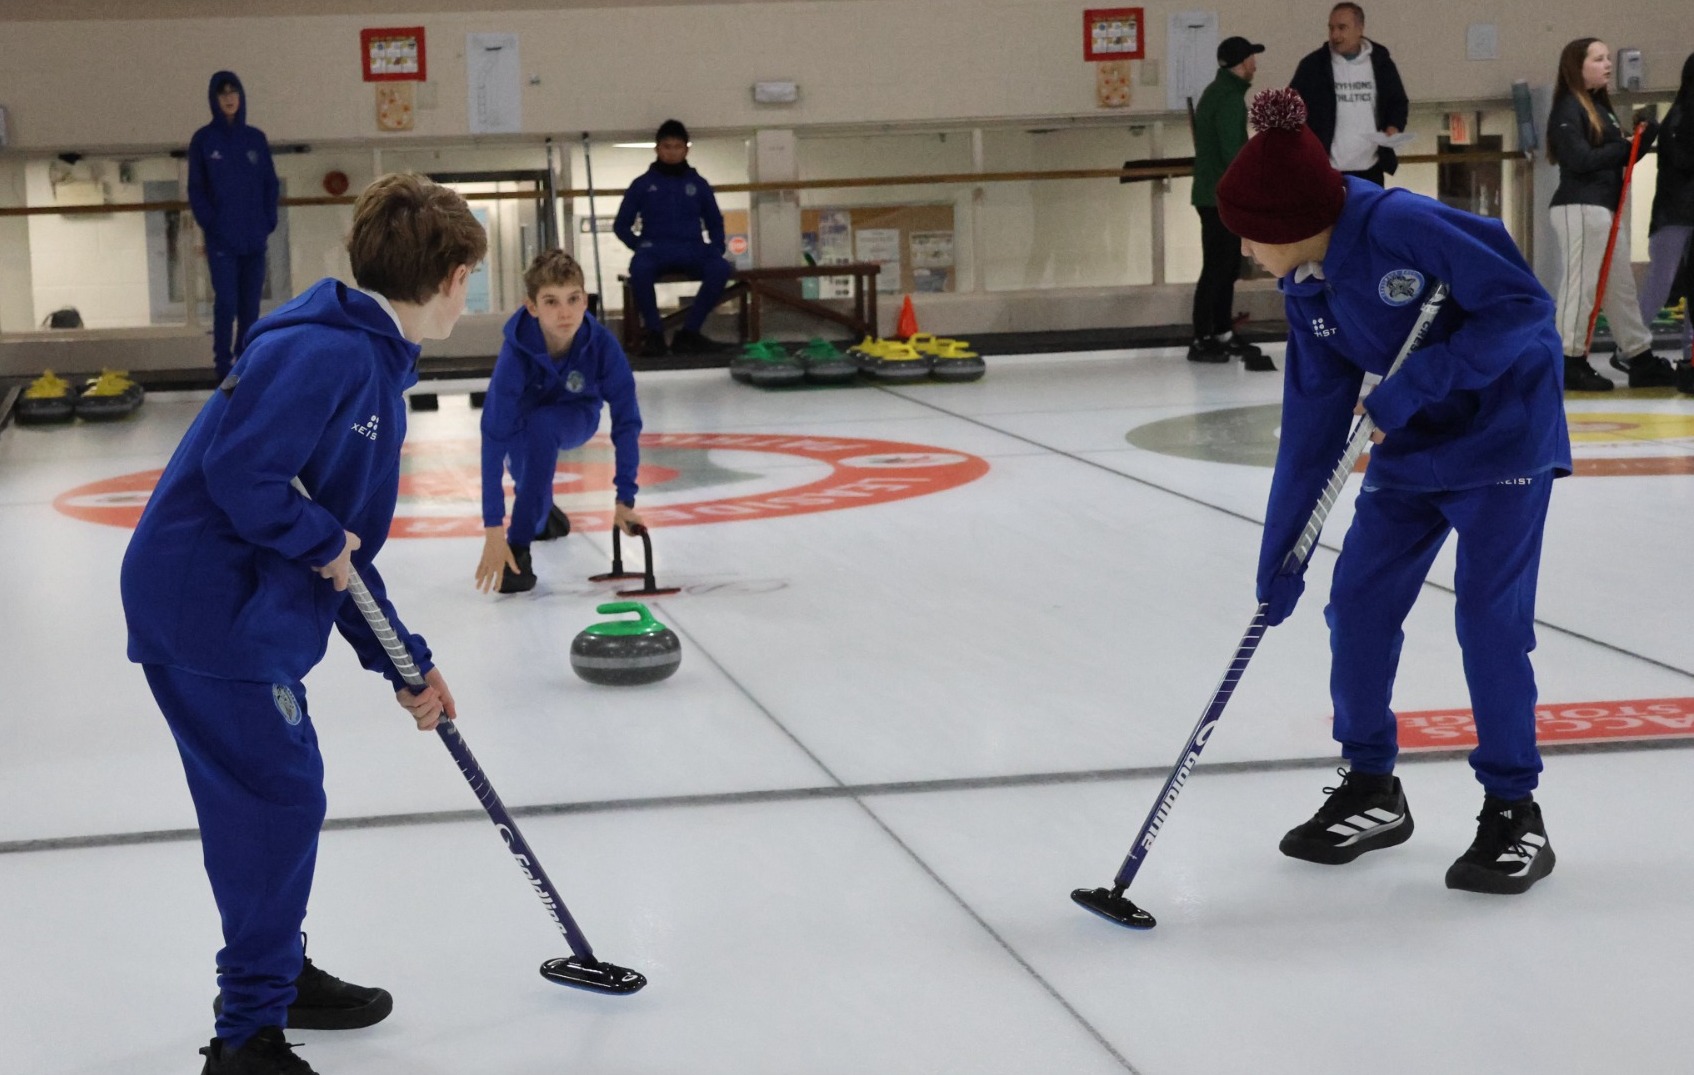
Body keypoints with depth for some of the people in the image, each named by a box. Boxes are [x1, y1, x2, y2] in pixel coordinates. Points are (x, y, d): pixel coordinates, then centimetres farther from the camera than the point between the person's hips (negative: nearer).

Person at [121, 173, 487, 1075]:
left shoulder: (377, 366, 15)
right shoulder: (319, 351, -19)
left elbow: (350, 546, 19)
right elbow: (240, 469, -28)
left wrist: (404, 662, 16)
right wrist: (322, 542, -14)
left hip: (249, 615, 10)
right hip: (207, 606, -10)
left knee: (284, 793, 19)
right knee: (274, 799, -7)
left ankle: (280, 975, 36)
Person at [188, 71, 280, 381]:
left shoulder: (256, 139, 8)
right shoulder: (203, 140, 1)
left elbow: (270, 184, 10)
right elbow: (196, 189, 1)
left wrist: (268, 221, -1)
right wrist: (209, 223, -10)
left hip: (254, 237, 3)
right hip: (221, 238, -3)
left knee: (251, 303, 7)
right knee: (226, 302, -7)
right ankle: (223, 364, 0)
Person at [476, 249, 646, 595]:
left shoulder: (602, 344, -33)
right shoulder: (516, 353, -36)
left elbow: (626, 421, -24)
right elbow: (494, 438, -39)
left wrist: (625, 500, -28)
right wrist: (492, 529, -45)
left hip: (577, 417, -2)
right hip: (523, 425, 2)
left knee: (541, 425, -33)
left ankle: (520, 546, -25)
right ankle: (543, 511, 19)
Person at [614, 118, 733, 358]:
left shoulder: (698, 184, 16)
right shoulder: (643, 184, 11)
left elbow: (715, 223, 23)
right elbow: (621, 225, 15)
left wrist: (716, 248, 4)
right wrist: (639, 245, -2)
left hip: (691, 249, 2)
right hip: (655, 249, -2)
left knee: (721, 268, -32)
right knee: (639, 269, -39)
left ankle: (689, 332, -21)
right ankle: (654, 333, -21)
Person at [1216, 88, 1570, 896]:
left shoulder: (1401, 226, -25)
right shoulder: (1306, 290, -2)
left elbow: (1522, 307, -25)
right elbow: (1312, 423, 0)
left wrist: (1412, 387, -28)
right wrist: (1281, 557, -1)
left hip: (1504, 431, -8)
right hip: (1410, 445, 8)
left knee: (1490, 616, -10)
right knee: (1358, 603, 5)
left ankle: (1514, 814, 4)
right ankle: (1371, 791, 21)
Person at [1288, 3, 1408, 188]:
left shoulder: (1381, 62, 5)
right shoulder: (1313, 65, -2)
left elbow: (1398, 102, 15)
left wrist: (1393, 129, -5)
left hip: (1370, 169, 3)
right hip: (1326, 170, -3)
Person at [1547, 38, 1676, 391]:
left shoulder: (1601, 107, 20)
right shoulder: (1568, 109, -8)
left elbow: (1618, 156, 16)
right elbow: (1580, 159, -20)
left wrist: (1644, 138, -2)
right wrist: (1626, 147, -11)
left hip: (1606, 209, 10)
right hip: (1580, 208, -10)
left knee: (1621, 286, 12)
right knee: (1581, 284, -8)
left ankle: (1641, 360, 18)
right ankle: (1570, 362, -4)